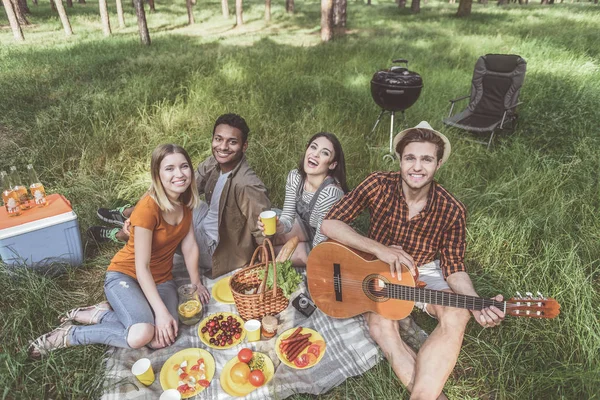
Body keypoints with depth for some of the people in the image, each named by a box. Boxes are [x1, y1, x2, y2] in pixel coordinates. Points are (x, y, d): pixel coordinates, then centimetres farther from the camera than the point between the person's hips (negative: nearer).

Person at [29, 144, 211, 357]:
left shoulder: (185, 200, -6)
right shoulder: (148, 208, -25)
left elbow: (189, 245, 2)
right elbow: (141, 267, -23)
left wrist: (196, 283, 5)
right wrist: (161, 311, -24)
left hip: (161, 279, 6)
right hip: (126, 275, -6)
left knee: (162, 339, -20)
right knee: (142, 334, -31)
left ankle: (98, 313, 0)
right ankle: (68, 334, -6)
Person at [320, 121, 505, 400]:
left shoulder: (451, 210, -16)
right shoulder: (379, 185, -20)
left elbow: (454, 268, -10)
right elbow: (329, 224, -21)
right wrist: (378, 248, -31)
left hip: (425, 273, 1)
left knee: (457, 316, -29)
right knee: (380, 324, -31)